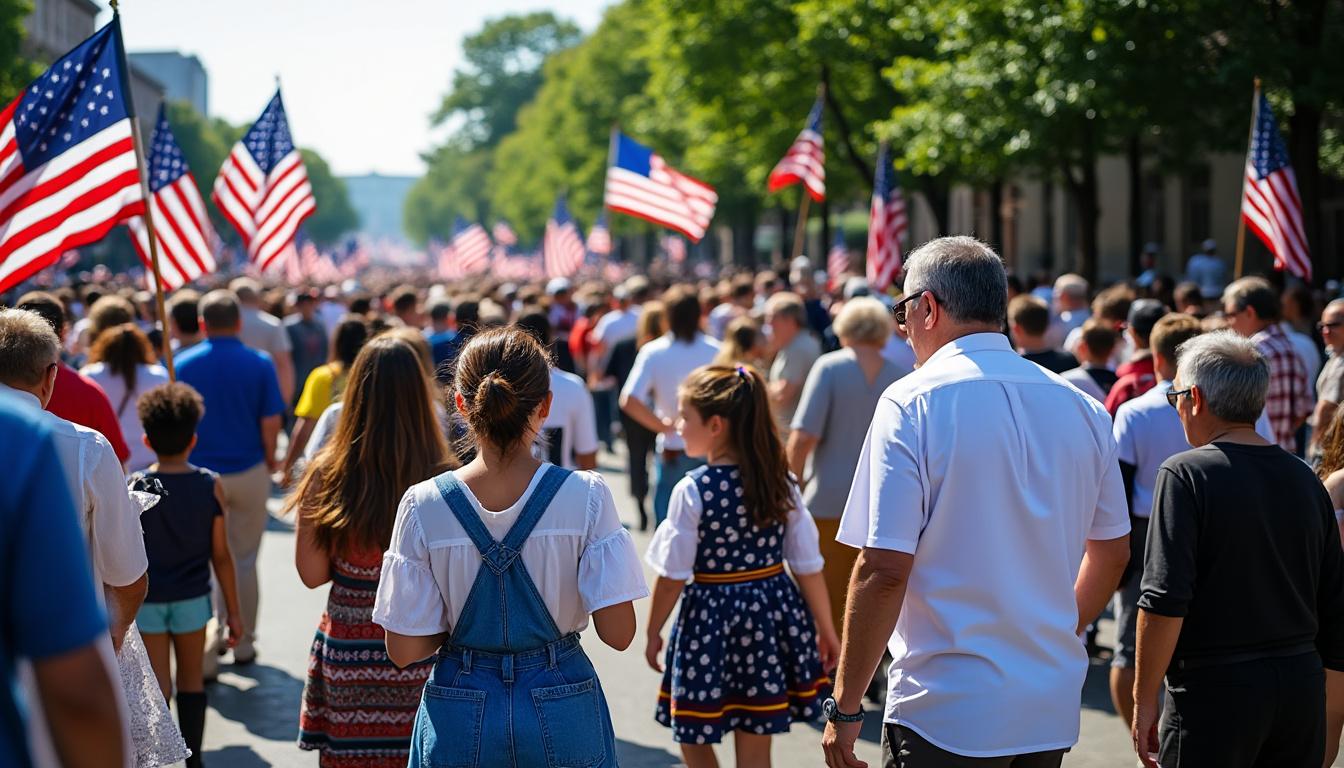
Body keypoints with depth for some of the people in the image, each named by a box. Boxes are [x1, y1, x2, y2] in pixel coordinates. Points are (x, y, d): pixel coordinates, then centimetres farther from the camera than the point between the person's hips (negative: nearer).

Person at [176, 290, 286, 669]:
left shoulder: (182, 364, -5)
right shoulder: (259, 364, -7)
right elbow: (271, 423, -8)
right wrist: (270, 459, 10)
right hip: (249, 473, 0)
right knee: (244, 561, 13)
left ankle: (204, 654, -1)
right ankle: (243, 644, 21)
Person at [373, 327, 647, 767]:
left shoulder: (424, 506, -10)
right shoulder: (586, 496, -12)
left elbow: (404, 649, -8)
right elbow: (618, 633, -12)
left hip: (460, 717, 0)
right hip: (562, 714, 0)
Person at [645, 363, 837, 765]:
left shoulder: (692, 490, -15)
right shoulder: (781, 483, -2)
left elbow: (673, 575, -10)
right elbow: (809, 567, 0)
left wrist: (653, 631, 4)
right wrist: (826, 630, 12)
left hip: (710, 620, -5)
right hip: (771, 617, 5)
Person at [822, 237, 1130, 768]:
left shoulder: (912, 403, -11)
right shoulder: (1082, 409, 7)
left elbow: (884, 568, -16)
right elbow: (1113, 552, 16)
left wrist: (845, 708, -9)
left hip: (944, 714, -6)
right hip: (1052, 709, 6)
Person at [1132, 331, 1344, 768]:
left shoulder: (1187, 474, -10)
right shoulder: (1305, 479, 9)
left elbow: (1164, 603, -17)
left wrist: (1144, 700, -8)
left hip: (1215, 688, -6)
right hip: (1302, 685, 6)